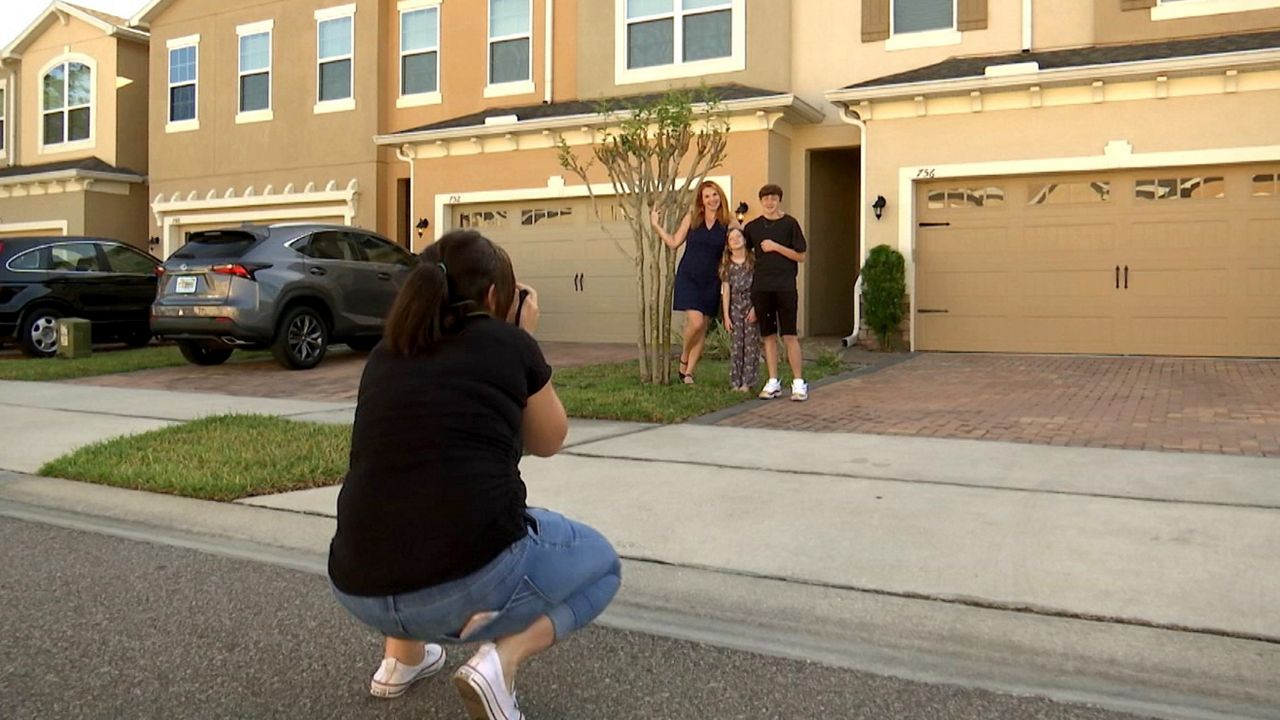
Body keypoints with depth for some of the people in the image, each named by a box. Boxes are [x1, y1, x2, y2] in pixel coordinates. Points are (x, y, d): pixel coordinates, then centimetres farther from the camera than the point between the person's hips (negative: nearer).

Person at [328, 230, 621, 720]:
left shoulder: (386, 354, 14)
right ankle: (501, 658, -1)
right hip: (471, 582, -6)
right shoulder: (509, 344, 2)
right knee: (601, 563, 23)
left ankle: (401, 657, 29)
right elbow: (549, 441, 18)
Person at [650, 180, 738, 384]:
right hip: (688, 277, -2)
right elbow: (674, 242, 6)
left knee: (702, 328, 4)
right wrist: (656, 225, 4)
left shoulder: (729, 223, 0)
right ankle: (683, 359, 10)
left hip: (711, 281, 2)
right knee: (695, 322, -17)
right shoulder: (692, 218, 1)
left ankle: (688, 373, 13)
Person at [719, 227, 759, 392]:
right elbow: (725, 291, 2)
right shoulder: (727, 265, 3)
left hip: (751, 305, -1)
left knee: (751, 344, -2)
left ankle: (747, 382, 3)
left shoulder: (753, 261, -1)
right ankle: (735, 382, 6)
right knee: (736, 344, 1)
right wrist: (726, 315, -2)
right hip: (735, 306, 1)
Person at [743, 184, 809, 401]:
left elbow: (801, 256, 0)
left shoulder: (789, 223, 2)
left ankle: (799, 382, 2)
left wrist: (776, 247, -10)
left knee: (789, 335, -4)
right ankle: (773, 382, 13)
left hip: (785, 286, -3)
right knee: (768, 335, 7)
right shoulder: (752, 227, 10)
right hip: (761, 287, 3)